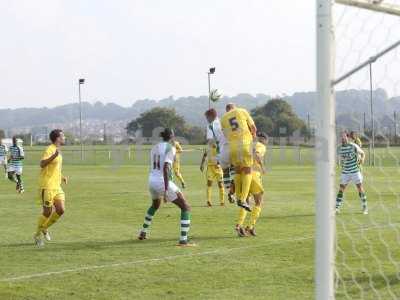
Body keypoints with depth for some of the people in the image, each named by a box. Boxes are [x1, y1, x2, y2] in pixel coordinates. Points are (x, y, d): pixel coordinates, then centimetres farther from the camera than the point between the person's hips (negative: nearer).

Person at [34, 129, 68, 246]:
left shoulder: (58, 151, 17)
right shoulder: (50, 150, -13)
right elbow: (42, 164, -29)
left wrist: (62, 177, 16)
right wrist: (54, 155, -42)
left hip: (57, 187, 8)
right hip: (47, 187, -8)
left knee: (61, 210, -1)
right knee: (47, 212, -3)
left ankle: (45, 228, 19)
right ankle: (38, 235, 15)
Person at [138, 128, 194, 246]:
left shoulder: (154, 148, 13)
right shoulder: (170, 148, -10)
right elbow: (165, 168, -20)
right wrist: (166, 190, -24)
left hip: (151, 181, 8)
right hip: (163, 182, -8)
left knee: (155, 205, 37)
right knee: (186, 208, -1)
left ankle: (143, 233, 43)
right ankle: (183, 240, -11)